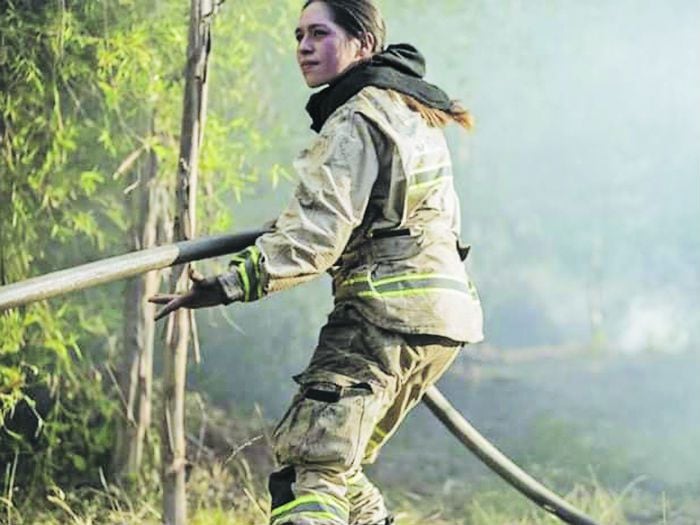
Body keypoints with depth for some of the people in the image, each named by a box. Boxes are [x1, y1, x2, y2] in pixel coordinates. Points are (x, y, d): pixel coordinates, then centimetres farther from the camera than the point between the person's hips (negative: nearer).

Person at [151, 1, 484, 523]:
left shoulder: (356, 121, -11)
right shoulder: (414, 108, 18)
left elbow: (317, 230, -22)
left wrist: (233, 282, -29)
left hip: (388, 311, -10)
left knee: (310, 466, -18)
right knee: (338, 464, 19)